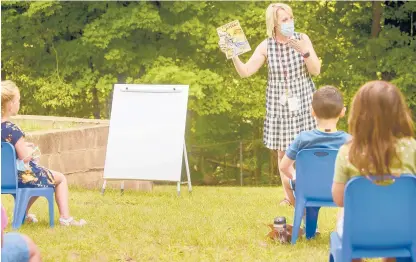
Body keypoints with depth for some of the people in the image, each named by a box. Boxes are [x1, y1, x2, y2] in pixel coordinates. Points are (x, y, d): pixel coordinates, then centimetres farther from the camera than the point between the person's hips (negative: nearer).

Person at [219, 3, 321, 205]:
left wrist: (304, 52, -23)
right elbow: (245, 72, -8)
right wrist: (233, 55, -25)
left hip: (303, 103, -1)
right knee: (282, 150, 4)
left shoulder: (302, 39, -4)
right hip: (279, 106, 1)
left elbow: (316, 71, -7)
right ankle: (288, 194, 16)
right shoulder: (266, 46, -4)